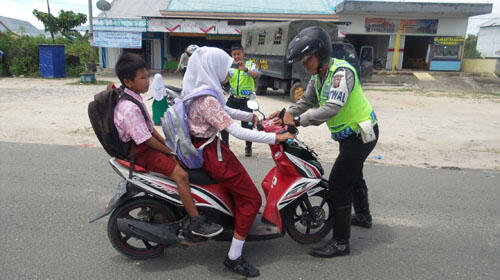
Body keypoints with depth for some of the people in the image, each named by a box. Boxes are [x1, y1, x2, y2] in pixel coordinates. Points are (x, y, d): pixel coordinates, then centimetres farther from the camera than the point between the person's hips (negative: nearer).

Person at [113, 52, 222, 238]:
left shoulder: (134, 97, 8)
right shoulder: (129, 108, -26)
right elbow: (146, 140, -23)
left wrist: (167, 144, 8)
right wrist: (170, 152, -12)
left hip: (146, 145, 11)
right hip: (140, 152, -11)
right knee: (181, 174, -22)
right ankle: (196, 222, -16)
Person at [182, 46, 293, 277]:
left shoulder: (199, 90, 6)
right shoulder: (206, 99, -26)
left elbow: (224, 110, 18)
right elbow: (235, 131, -28)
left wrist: (250, 116, 13)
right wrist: (275, 137, -25)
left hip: (200, 147, 11)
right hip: (210, 153, -10)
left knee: (239, 182, 30)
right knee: (251, 199, -5)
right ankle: (234, 258, 3)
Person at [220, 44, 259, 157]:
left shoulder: (250, 64, 2)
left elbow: (255, 74, -20)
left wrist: (245, 69, -40)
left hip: (246, 100, -3)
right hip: (233, 99, 3)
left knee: (247, 124, -6)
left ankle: (248, 147, 17)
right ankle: (225, 145, 17)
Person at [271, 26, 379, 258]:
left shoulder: (341, 72, -27)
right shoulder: (317, 77, 3)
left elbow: (332, 108, -39)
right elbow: (306, 102, 12)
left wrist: (298, 121, -38)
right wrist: (284, 113, -2)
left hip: (360, 134, -10)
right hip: (350, 134, 10)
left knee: (338, 186, -10)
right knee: (353, 177, 28)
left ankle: (341, 243, 2)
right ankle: (363, 216, 52)